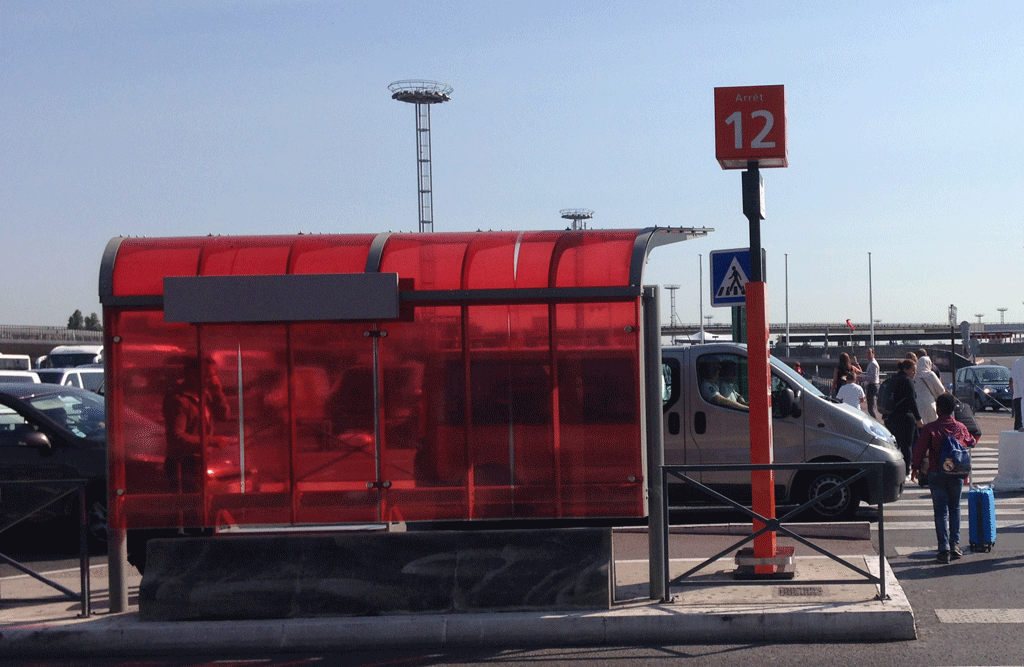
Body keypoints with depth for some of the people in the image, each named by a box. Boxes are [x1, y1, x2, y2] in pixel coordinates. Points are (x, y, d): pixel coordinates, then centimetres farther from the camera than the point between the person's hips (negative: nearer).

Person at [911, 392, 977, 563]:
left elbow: (919, 449, -9)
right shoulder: (960, 428, 2)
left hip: (936, 474, -2)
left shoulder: (930, 428, -9)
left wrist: (916, 467, 6)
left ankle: (944, 548, -6)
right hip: (956, 473, 3)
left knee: (941, 511, 1)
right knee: (955, 508, 17)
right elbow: (971, 443, 21)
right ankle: (955, 543, 9)